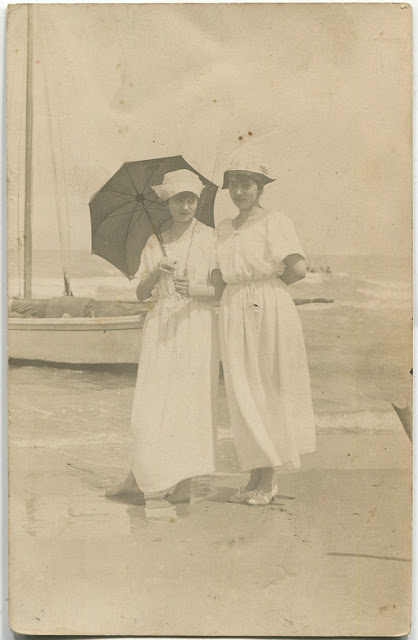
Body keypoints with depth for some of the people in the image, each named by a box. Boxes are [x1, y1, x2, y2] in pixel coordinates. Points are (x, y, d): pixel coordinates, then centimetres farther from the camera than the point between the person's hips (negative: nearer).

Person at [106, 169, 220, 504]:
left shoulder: (210, 238, 1)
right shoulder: (155, 243, 12)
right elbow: (141, 293, 8)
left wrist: (194, 289, -21)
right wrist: (156, 273, -11)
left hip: (196, 326, -3)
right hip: (160, 328, 3)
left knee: (190, 402, -1)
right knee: (151, 403, 2)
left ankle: (184, 483, 7)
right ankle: (138, 477, 12)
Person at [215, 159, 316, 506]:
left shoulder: (274, 221, -3)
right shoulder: (224, 228, 16)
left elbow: (298, 268, -14)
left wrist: (266, 287, -1)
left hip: (269, 310, -6)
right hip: (234, 312, 6)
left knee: (269, 390, 0)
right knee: (242, 393, 5)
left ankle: (270, 480, 10)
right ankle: (257, 476, 15)